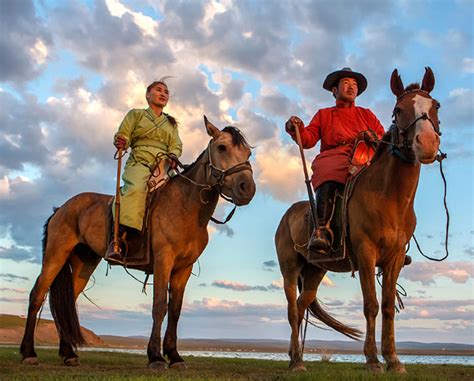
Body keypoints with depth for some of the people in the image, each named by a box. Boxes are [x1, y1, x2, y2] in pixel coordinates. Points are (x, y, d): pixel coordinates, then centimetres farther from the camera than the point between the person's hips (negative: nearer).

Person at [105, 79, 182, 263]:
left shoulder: (171, 123, 29)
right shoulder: (136, 114, 19)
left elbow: (176, 145, 18)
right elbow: (123, 136, 10)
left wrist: (174, 156, -6)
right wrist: (120, 142, -15)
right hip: (139, 163, -4)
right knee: (136, 187, -37)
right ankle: (117, 240, -44)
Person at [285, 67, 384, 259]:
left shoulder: (367, 114, 32)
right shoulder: (324, 115, 27)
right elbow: (309, 139, 11)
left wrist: (374, 137, -4)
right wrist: (297, 129, -10)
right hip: (333, 160, -2)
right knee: (328, 179, -38)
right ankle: (321, 229, -49)